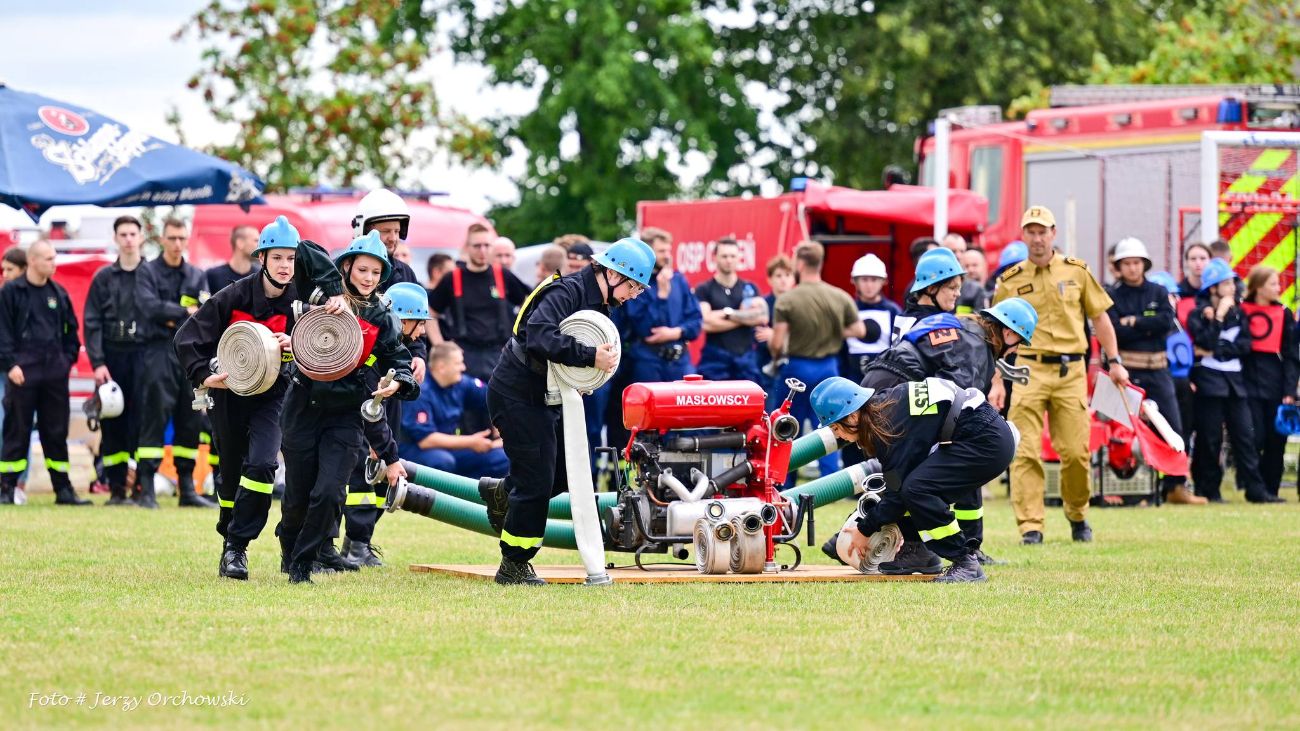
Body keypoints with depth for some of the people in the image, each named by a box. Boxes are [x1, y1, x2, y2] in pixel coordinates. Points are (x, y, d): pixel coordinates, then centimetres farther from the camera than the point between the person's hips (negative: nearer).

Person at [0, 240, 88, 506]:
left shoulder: (59, 293, 12)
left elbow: (71, 330, 19)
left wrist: (68, 358, 7)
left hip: (55, 372, 4)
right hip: (23, 372, -4)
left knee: (56, 432, 6)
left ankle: (63, 489, 10)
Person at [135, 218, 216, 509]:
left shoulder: (197, 276, 15)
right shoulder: (148, 272, 3)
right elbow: (150, 306, -12)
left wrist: (173, 320, -10)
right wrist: (186, 312, -9)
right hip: (159, 351, -5)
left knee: (191, 422, 6)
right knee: (155, 417, -10)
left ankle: (187, 488, 11)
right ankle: (146, 488, -12)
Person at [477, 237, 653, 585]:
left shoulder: (599, 304, 10)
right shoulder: (566, 292, -20)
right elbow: (540, 337, -36)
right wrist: (590, 356, -39)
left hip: (543, 398, 9)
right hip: (517, 395, -9)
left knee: (566, 471, 12)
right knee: (537, 480, -6)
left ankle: (501, 493, 33)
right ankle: (514, 566, 4)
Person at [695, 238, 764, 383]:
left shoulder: (750, 289, 12)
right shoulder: (704, 290, 2)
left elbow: (762, 317, -3)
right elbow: (706, 323, -12)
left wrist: (728, 313, -9)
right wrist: (744, 318, -4)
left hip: (746, 358, 3)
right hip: (715, 358, -3)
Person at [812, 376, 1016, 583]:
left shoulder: (890, 423, -20)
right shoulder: (882, 406, 7)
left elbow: (897, 492, -15)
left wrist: (865, 529, -4)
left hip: (989, 442, -10)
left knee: (915, 489, -20)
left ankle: (967, 564, -14)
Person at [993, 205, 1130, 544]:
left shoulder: (1076, 271, 8)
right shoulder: (1010, 281, 5)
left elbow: (1099, 316, 14)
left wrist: (1115, 361, 9)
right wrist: (997, 382, 2)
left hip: (1071, 371, 1)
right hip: (1029, 370, -1)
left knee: (1075, 452, -1)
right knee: (1025, 452, -9)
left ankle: (1077, 515, 21)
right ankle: (1030, 526, -8)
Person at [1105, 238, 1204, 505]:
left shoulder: (1158, 292, 11)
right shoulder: (1111, 295, 2)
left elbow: (1167, 321, -6)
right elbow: (1114, 331, -12)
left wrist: (1135, 322, -10)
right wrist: (1149, 327, -9)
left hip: (1157, 369, 3)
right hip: (1125, 370, -3)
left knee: (1172, 428, -1)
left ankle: (1175, 486, 4)